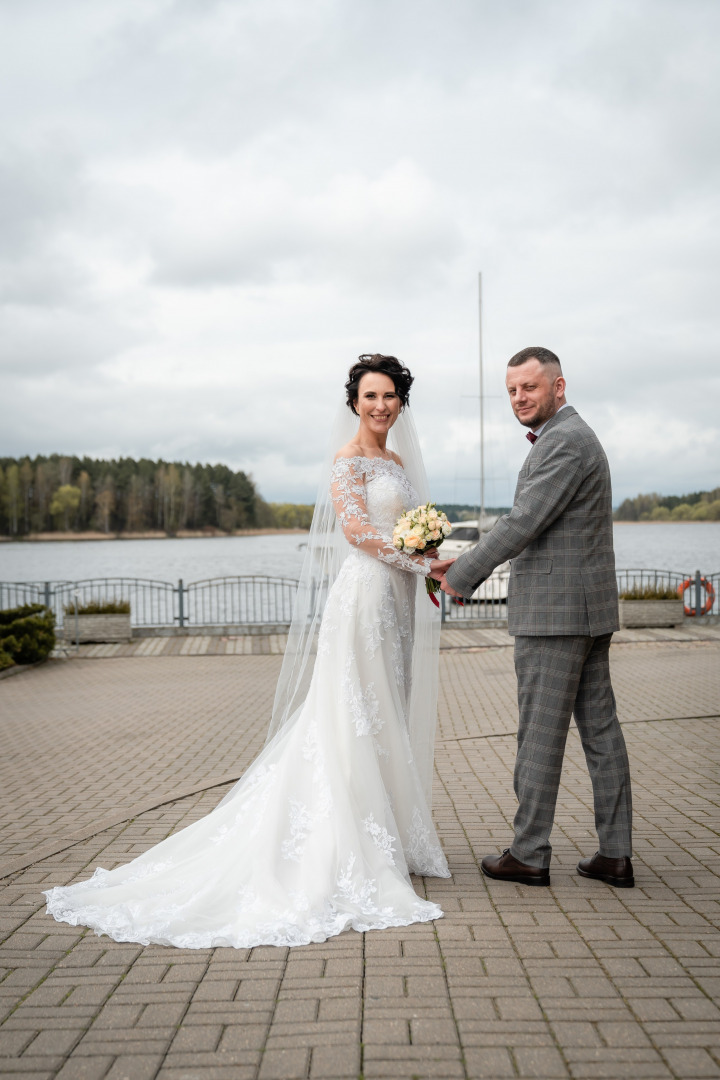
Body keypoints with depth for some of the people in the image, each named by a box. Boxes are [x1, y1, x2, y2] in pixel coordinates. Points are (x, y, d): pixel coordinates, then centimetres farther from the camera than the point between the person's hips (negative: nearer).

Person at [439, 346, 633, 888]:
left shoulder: (564, 441, -14)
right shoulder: (573, 436, 20)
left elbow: (522, 523, -20)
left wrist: (461, 576, -13)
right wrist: (465, 566, 18)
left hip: (554, 611, -10)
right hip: (588, 608, 10)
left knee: (541, 733, -2)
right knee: (600, 727, 9)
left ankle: (529, 855, 8)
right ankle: (615, 854, 15)